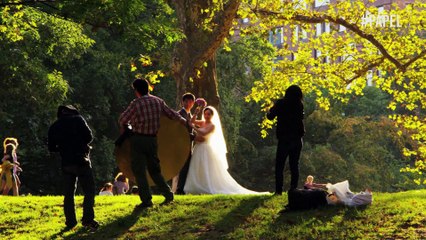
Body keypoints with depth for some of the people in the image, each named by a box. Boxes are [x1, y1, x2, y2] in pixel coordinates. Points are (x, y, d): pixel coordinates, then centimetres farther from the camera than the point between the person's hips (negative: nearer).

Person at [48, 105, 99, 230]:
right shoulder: (78, 119, -2)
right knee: (89, 190, -1)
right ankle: (88, 219, -13)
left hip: (66, 163, 4)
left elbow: (51, 148, 10)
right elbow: (89, 136, -8)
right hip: (81, 160, -4)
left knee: (68, 193, 11)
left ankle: (70, 221, 7)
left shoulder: (54, 127, 10)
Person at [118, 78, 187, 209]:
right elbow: (172, 114, 11)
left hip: (138, 139, -5)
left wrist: (123, 127, 16)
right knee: (154, 169, 18)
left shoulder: (136, 104, -12)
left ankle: (146, 200, -1)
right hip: (152, 139, 5)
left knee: (139, 171, 2)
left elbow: (122, 120, -6)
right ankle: (168, 193, 8)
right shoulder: (158, 101, 3)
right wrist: (183, 121, 29)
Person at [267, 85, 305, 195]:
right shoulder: (299, 105, 1)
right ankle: (293, 189, 4)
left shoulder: (280, 103, -8)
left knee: (279, 165, 3)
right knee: (294, 165, 9)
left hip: (284, 139, -3)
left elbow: (270, 116, -1)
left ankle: (278, 190, -5)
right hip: (297, 139, 3)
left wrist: (270, 111, 18)